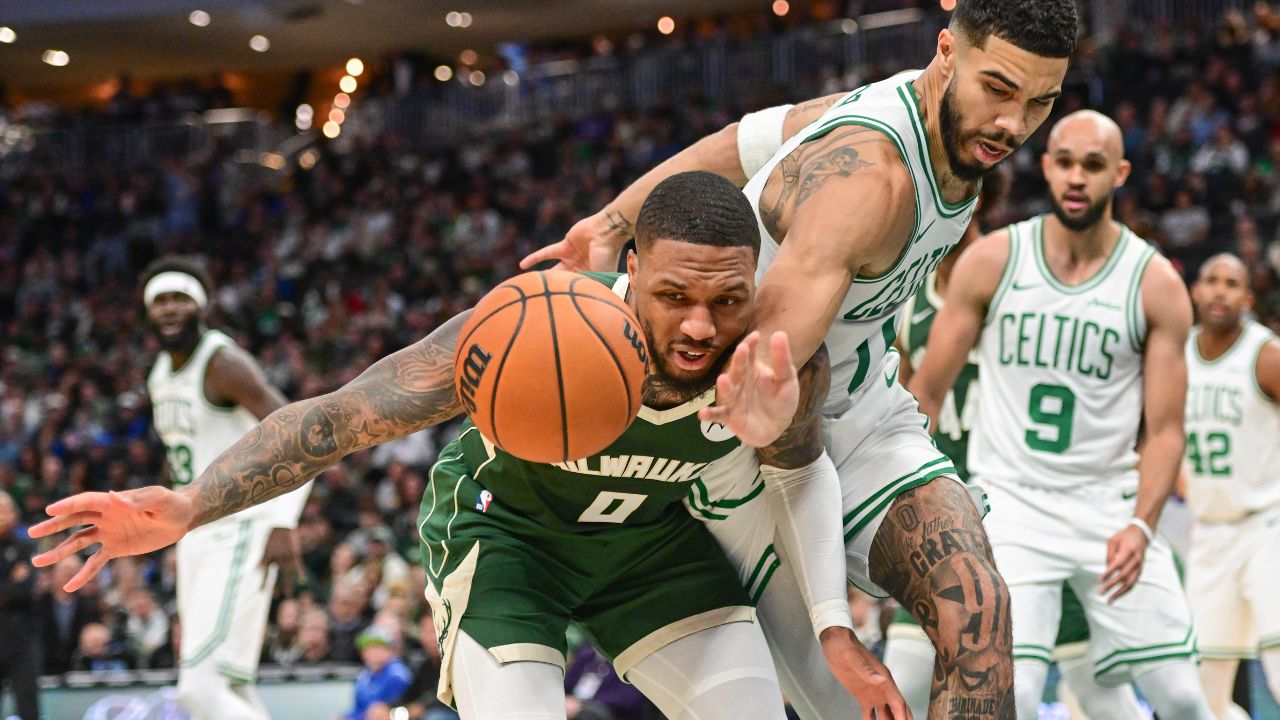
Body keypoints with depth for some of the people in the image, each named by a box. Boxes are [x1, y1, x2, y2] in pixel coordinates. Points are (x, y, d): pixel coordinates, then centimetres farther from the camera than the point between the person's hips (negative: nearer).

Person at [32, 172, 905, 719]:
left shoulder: (786, 360, -28)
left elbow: (802, 470, -3)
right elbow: (339, 416, -38)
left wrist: (834, 628, -16)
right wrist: (189, 508, -52)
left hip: (651, 533, 4)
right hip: (504, 523, -4)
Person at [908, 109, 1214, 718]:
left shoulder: (1156, 285, -3)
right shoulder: (991, 262, -4)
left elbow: (1163, 429, -3)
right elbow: (926, 392, 3)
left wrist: (1141, 525, -20)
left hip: (1111, 506, 1)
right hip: (1012, 504, -1)